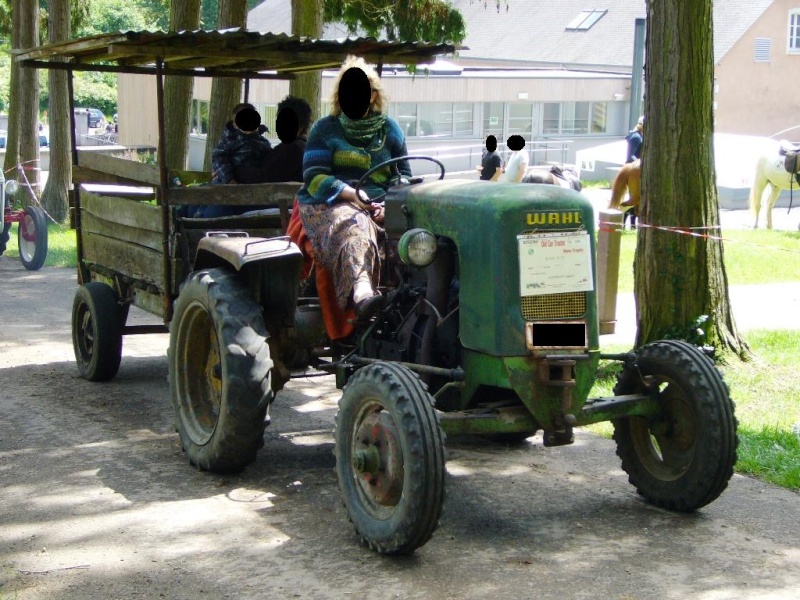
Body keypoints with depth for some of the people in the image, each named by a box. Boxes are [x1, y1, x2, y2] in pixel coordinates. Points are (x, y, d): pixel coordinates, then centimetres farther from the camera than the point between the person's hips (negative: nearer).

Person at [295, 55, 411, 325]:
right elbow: (314, 178, 1)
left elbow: (403, 174, 17)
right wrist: (352, 194, -16)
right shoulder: (325, 129, 12)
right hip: (328, 204, -4)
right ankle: (361, 290, -67)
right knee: (353, 225, -41)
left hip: (376, 206, 4)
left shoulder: (389, 129, 21)